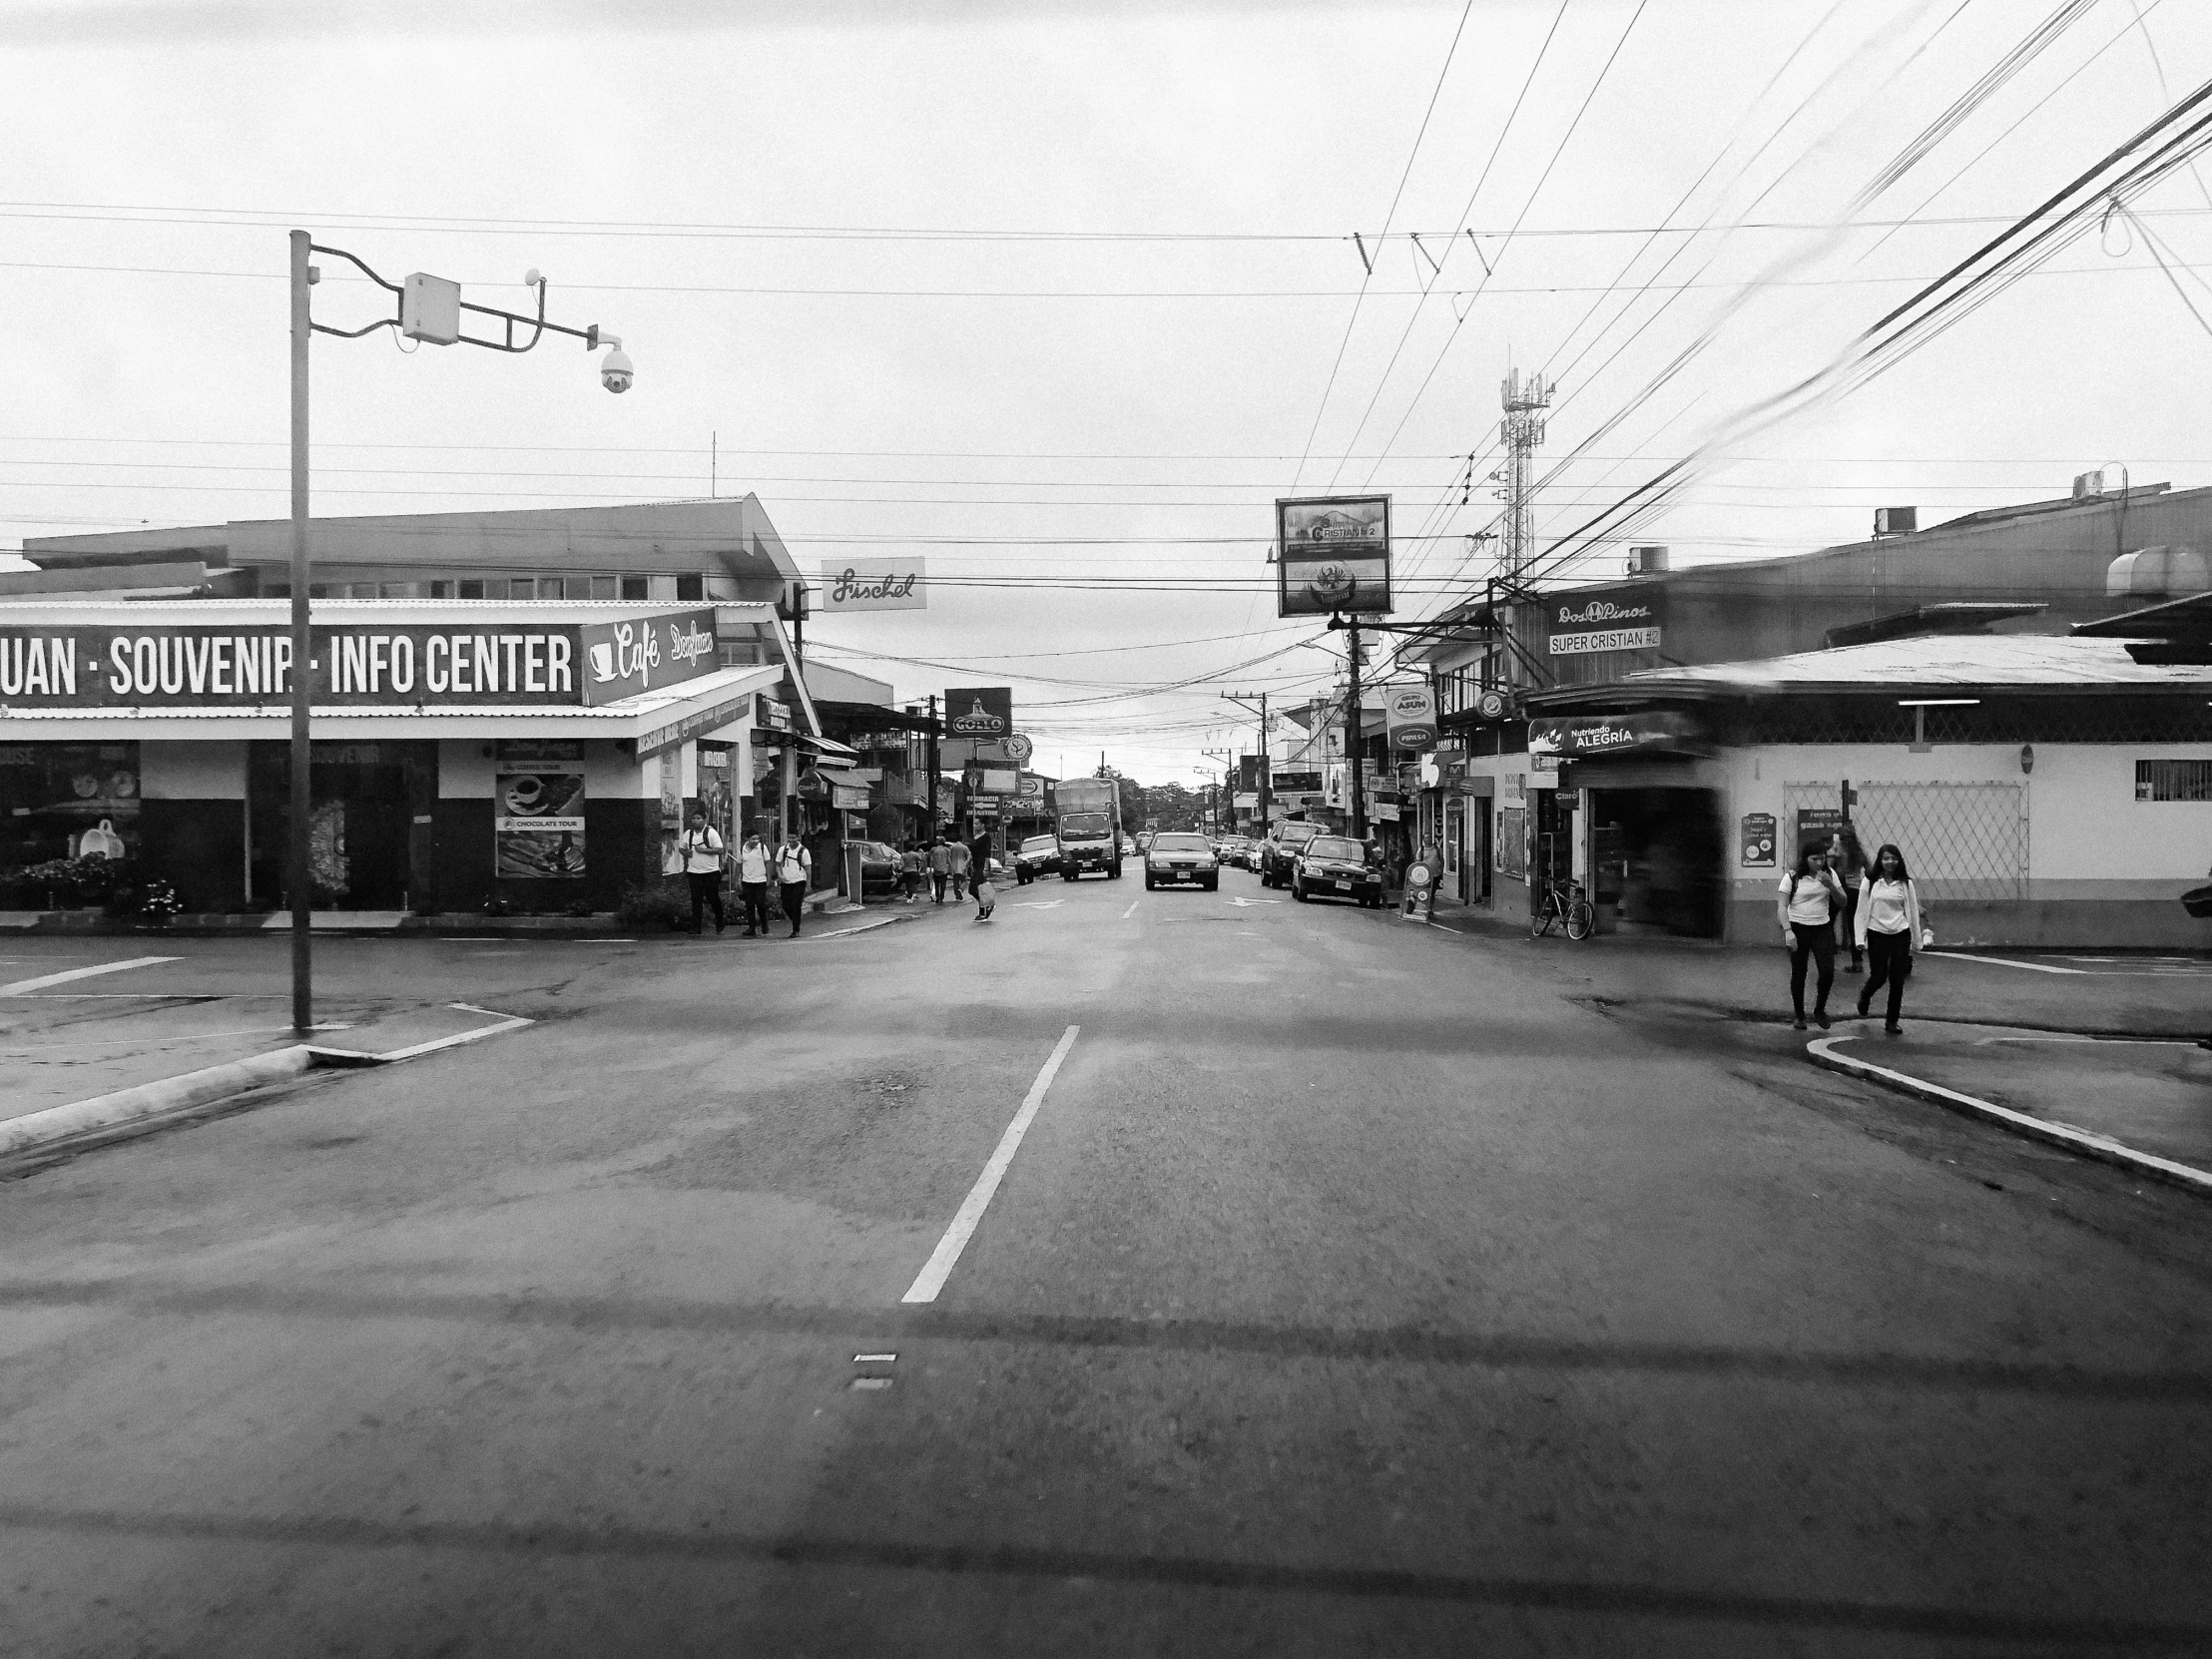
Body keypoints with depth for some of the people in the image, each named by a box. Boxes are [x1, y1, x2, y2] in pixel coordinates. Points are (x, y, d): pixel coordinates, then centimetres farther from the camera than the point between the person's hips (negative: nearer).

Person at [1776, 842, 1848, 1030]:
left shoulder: (1830, 874, 5)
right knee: (1798, 974, 4)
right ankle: (1799, 1016, 18)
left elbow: (1842, 902, 6)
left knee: (1828, 972, -8)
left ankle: (1820, 1010, 16)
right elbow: (1782, 906, -9)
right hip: (1798, 928, -2)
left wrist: (1829, 885, -11)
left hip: (1822, 928, 2)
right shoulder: (1792, 878, -6)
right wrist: (1787, 930, -21)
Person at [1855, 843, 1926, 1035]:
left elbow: (1913, 911, 9)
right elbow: (1861, 911, 0)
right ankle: (1864, 996, 36)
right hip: (1877, 934, -1)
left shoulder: (1905, 883, 3)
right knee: (1879, 976, 1)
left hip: (1900, 934, 2)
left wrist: (1917, 938, 11)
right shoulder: (1869, 882, -2)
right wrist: (1860, 938, -4)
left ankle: (1892, 1021, 12)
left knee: (1897, 980, 1)